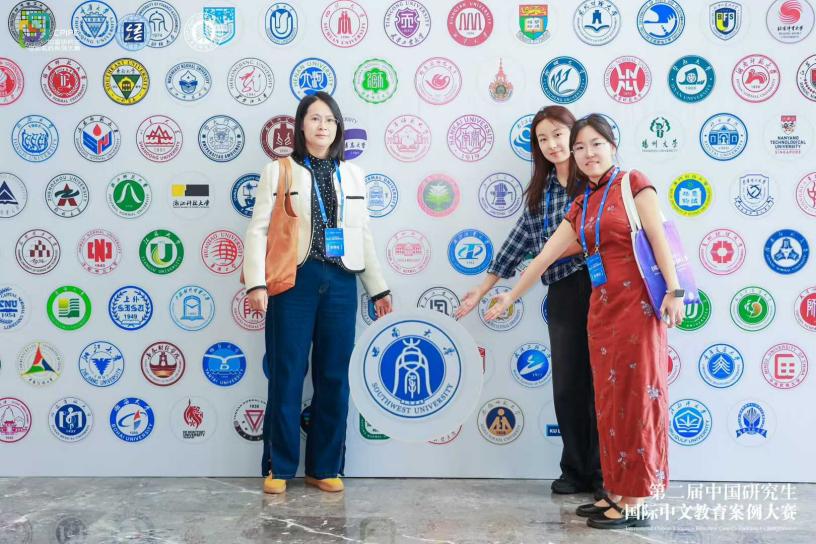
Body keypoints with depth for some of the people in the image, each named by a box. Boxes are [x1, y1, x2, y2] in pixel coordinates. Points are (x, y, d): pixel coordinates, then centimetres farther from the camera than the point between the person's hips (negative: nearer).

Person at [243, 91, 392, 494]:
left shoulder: (352, 175, 15)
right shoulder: (278, 171, 3)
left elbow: (363, 236, 17)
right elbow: (258, 230, -3)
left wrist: (377, 287, 15)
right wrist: (256, 283, -13)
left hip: (340, 283, 4)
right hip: (294, 281, -3)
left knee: (334, 377, 6)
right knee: (287, 375, 1)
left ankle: (325, 467, 17)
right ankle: (278, 467, 13)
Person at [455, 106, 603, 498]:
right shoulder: (539, 191, 15)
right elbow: (519, 242, 17)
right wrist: (483, 289, 18)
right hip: (563, 294, 4)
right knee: (567, 386, 5)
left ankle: (604, 473, 12)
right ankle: (575, 472, 16)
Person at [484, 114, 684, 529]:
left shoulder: (633, 183, -1)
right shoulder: (582, 204, 16)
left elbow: (658, 238, -9)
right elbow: (547, 255, 18)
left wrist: (673, 291, -18)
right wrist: (510, 296, 19)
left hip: (636, 303, -7)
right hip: (601, 307, 7)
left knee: (636, 394, -4)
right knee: (610, 398, 9)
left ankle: (635, 502, 1)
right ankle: (617, 491, 17)